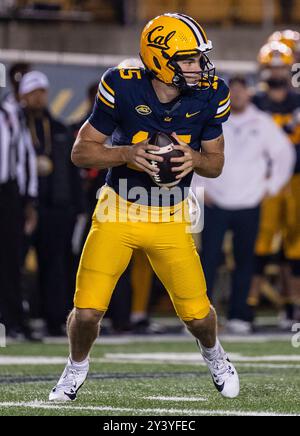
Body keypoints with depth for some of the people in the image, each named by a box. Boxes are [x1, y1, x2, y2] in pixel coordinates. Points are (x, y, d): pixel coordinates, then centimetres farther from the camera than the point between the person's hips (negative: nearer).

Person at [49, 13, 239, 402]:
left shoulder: (209, 96, -10)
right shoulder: (122, 89, -18)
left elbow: (215, 163, 3)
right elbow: (81, 152, -10)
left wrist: (194, 159, -20)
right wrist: (127, 154, -27)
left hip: (171, 220, 2)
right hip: (118, 212, -2)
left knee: (198, 315, 0)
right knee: (87, 312, -12)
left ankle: (213, 355, 37)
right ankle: (77, 366, 22)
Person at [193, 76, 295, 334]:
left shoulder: (262, 123, 6)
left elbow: (284, 153, 14)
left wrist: (271, 187, 9)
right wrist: (198, 187, 3)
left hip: (249, 206, 1)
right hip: (215, 204, -1)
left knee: (245, 261, 4)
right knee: (209, 259, -8)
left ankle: (239, 316, 10)